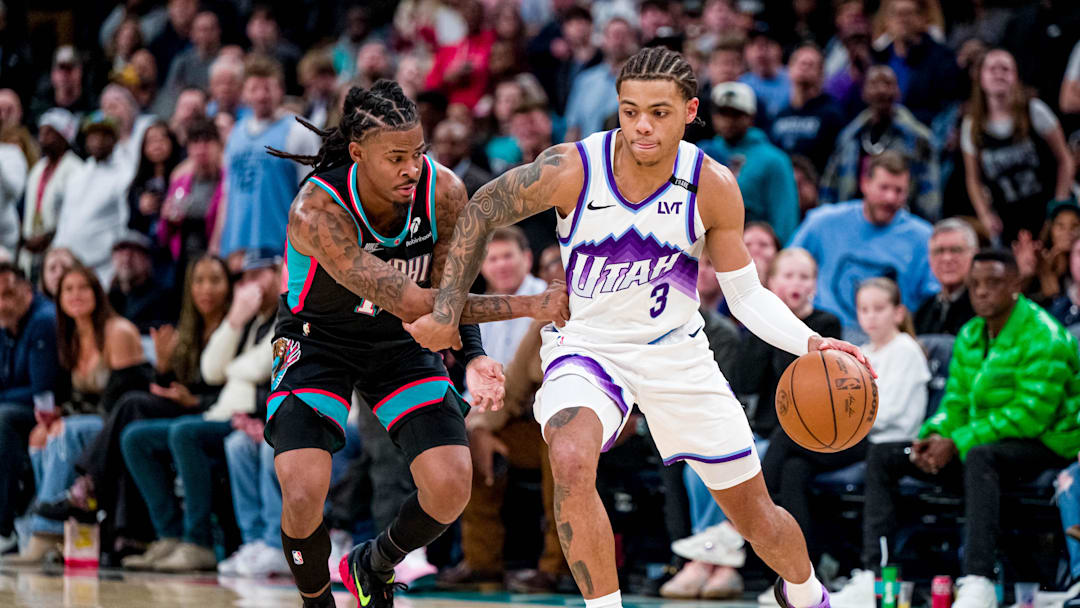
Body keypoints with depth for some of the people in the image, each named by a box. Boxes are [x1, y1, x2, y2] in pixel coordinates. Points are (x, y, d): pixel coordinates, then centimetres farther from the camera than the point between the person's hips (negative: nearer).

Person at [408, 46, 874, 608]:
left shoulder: (712, 187, -15)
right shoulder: (572, 170, -22)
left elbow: (747, 296, -6)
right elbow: (481, 211, -7)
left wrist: (810, 343, -23)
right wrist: (446, 311, -7)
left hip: (677, 351, 2)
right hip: (586, 346, -2)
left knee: (756, 516, 9)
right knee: (571, 462, -35)